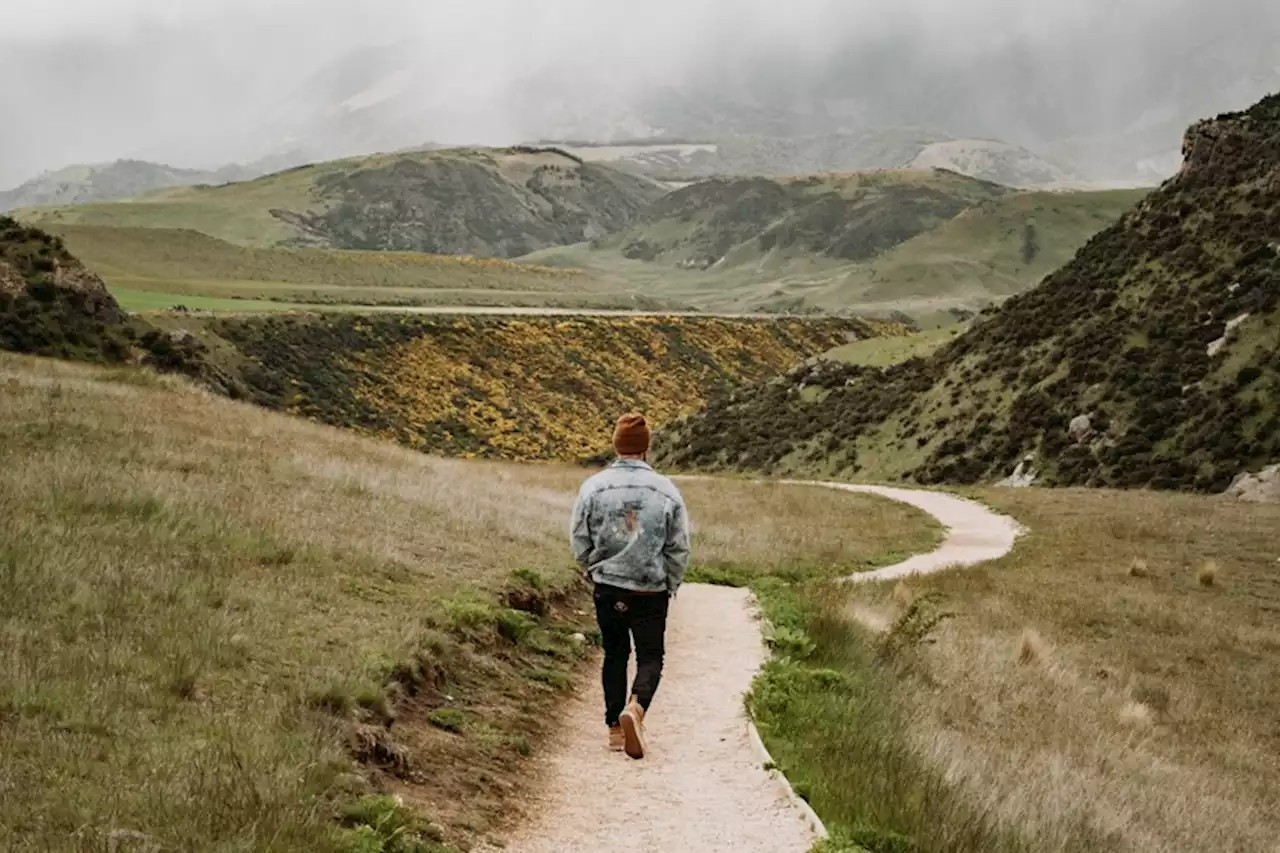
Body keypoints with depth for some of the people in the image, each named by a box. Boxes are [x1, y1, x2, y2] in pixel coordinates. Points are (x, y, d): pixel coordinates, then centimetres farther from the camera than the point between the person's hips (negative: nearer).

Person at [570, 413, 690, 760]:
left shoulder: (593, 487, -5)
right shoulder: (665, 490, -7)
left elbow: (579, 542, 2)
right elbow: (679, 548, -1)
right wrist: (671, 585, 14)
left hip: (608, 588, 2)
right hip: (651, 589, -2)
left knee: (614, 655, 15)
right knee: (650, 656, 7)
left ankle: (615, 727, 17)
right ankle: (636, 707, -19)